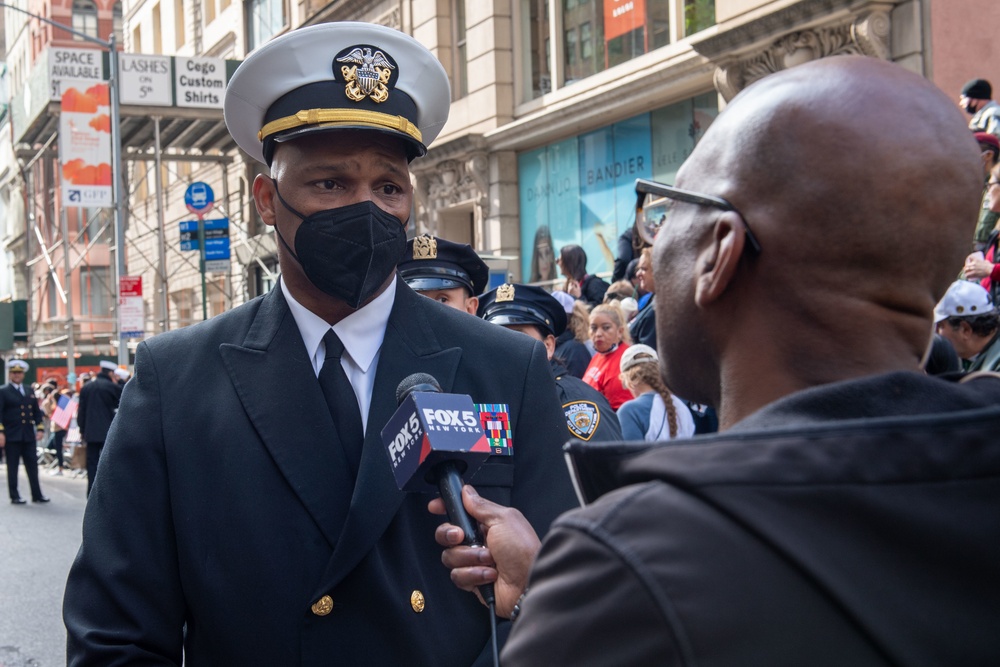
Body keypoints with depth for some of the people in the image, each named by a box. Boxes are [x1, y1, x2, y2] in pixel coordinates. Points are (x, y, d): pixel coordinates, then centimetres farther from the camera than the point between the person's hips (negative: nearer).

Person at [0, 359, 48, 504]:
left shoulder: (30, 391, 15)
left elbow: (37, 411, 15)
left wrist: (40, 428, 4)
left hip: (29, 435, 4)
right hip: (12, 436, -4)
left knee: (32, 465, 5)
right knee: (13, 467, 1)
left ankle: (37, 494, 10)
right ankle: (14, 496, 7)